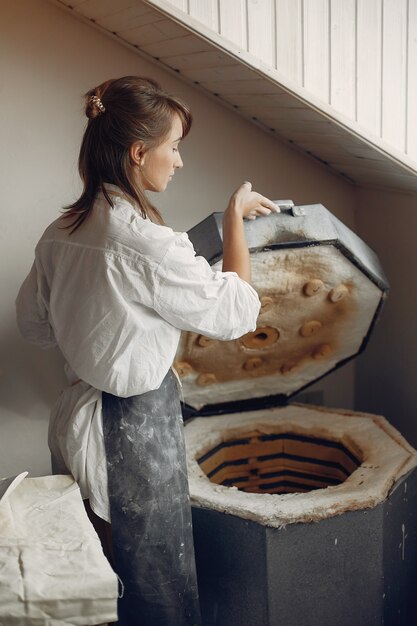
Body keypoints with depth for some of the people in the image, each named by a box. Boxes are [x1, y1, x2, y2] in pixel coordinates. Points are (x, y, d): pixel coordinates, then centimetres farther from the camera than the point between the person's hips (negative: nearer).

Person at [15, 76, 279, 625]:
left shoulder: (62, 232, 0)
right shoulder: (145, 244, -26)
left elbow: (34, 322, 12)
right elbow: (235, 313, -16)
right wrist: (235, 216, -8)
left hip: (76, 412, 8)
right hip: (136, 429, -8)